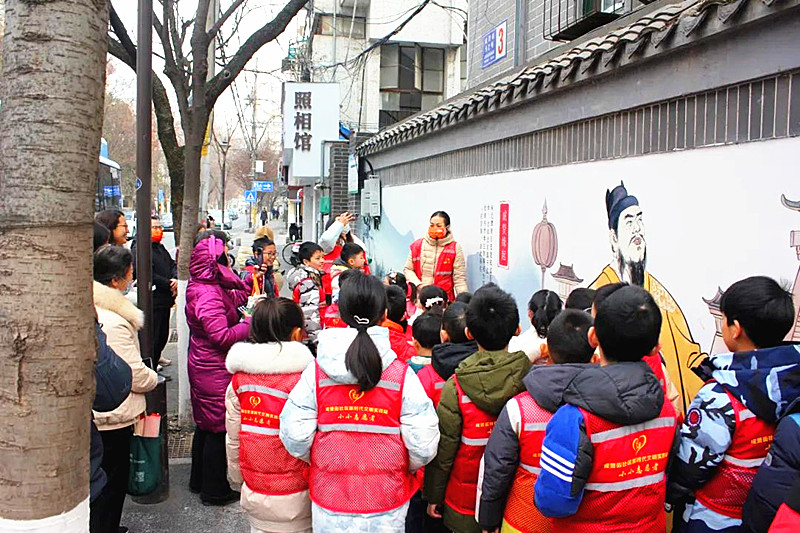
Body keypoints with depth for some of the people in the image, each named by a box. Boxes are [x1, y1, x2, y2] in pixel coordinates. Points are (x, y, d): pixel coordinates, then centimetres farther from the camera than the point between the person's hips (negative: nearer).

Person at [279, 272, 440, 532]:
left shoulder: (315, 373, -12)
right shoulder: (402, 376, -15)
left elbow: (295, 440, -10)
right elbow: (423, 447, -14)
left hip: (329, 502, 1)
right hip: (386, 507, -1)